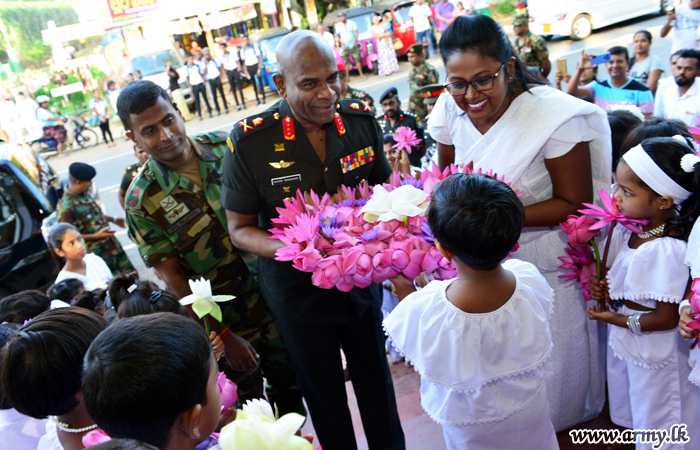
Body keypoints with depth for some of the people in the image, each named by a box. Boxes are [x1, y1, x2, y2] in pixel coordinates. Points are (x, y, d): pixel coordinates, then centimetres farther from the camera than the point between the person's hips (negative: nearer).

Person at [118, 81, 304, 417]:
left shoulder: (224, 146, -7)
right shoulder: (142, 201, -16)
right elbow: (173, 279, -14)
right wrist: (225, 337, -13)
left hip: (273, 298, 4)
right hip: (224, 324, -3)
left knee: (290, 389, 22)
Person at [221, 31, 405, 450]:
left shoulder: (362, 121, -11)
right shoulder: (249, 142, -21)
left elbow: (384, 188, 5)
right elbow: (240, 229, -12)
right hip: (297, 289, -2)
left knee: (375, 376, 24)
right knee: (324, 392, 19)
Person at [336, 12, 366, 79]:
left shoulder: (352, 23, 0)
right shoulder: (338, 25, 5)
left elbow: (357, 33, 1)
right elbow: (337, 36, 10)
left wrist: (355, 42, -9)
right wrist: (341, 42, -8)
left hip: (353, 45, -1)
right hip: (345, 46, 1)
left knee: (357, 60, -2)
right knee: (347, 62, -2)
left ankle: (361, 74, 6)